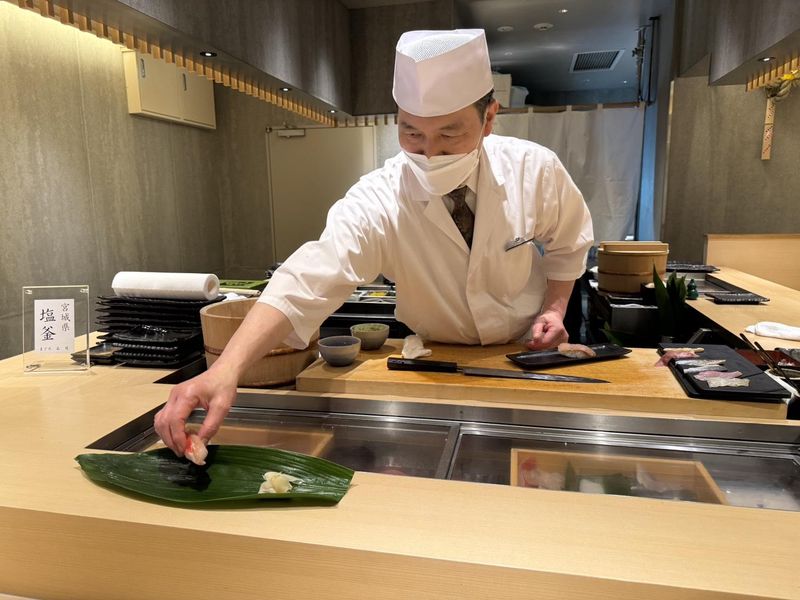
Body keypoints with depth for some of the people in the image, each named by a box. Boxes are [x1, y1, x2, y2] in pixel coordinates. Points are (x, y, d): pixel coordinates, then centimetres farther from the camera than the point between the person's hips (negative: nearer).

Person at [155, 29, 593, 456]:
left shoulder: (533, 169, -21)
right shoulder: (377, 202, -28)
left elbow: (567, 246, -1)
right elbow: (307, 283, -41)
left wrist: (554, 307, -14)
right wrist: (227, 369, -54)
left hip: (526, 356, 2)